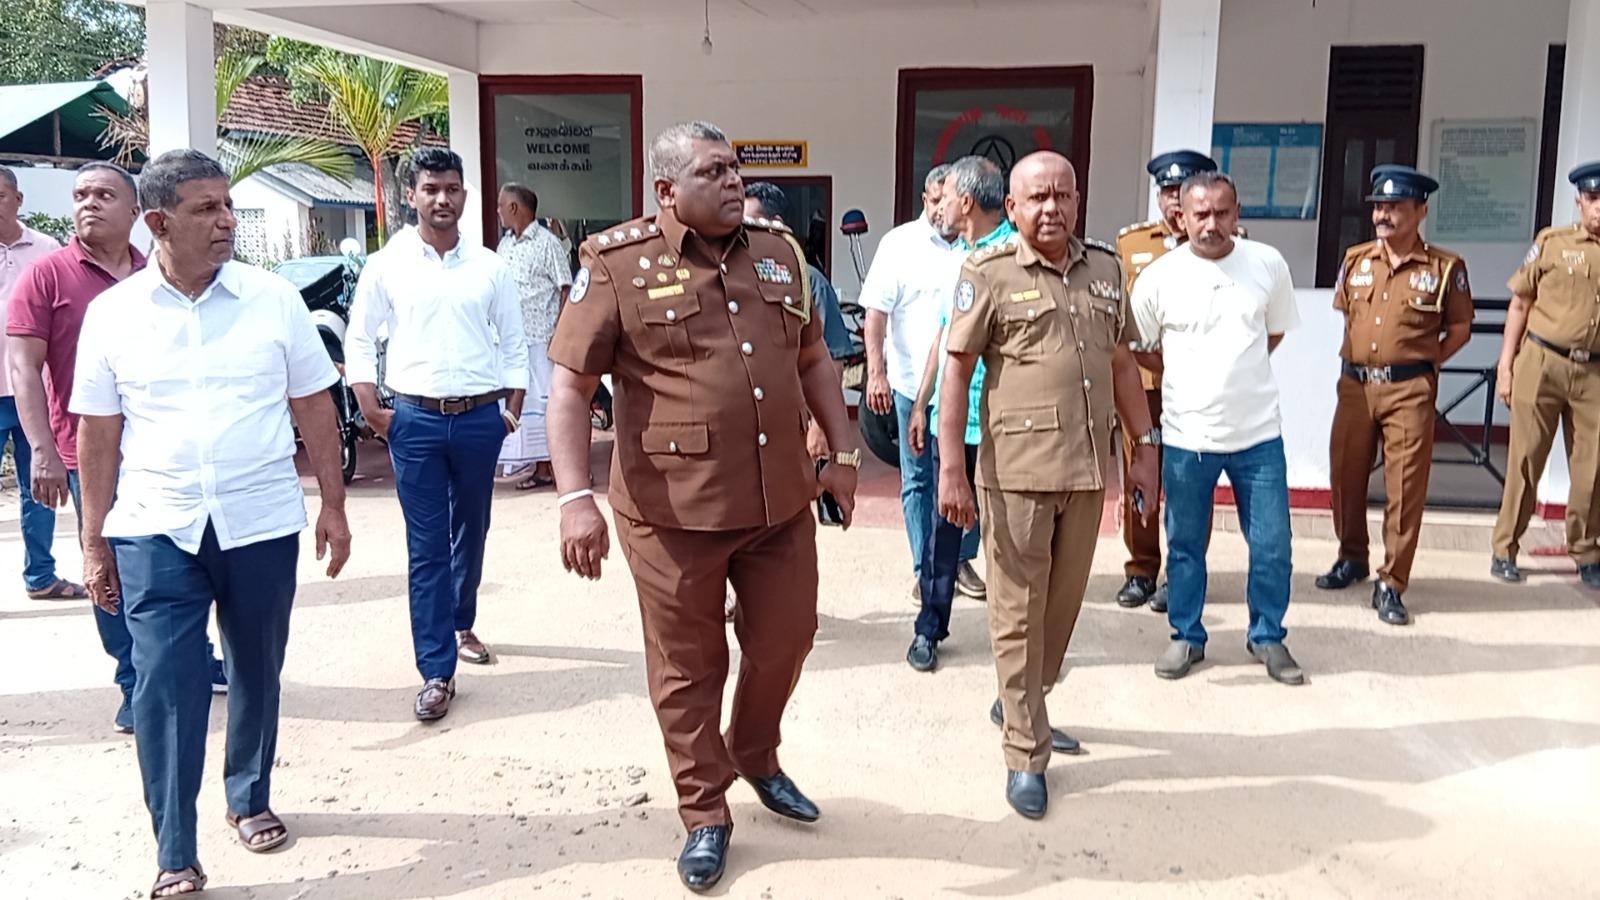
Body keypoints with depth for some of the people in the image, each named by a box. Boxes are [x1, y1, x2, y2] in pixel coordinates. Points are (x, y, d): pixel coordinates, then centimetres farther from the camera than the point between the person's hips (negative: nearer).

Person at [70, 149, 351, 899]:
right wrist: (95, 542, 5)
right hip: (155, 530, 0)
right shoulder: (112, 313, -1)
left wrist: (333, 506, 2)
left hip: (263, 524, 1)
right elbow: (98, 434, 4)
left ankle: (250, 798, 37)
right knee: (164, 687, -3)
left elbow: (314, 408, 4)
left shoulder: (273, 299, -1)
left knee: (256, 674, 14)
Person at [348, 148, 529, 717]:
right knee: (426, 547, -1)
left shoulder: (489, 268, 3)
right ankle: (437, 672, 2)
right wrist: (372, 411, -3)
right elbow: (360, 341, 5)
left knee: (470, 533, 16)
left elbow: (513, 345, 8)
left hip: (479, 418, 2)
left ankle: (461, 623, 40)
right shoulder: (387, 265, 0)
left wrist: (512, 410, 2)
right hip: (415, 419, -2)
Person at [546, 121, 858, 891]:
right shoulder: (617, 265, -8)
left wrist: (843, 454, 15)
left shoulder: (778, 251, 9)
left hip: (780, 501, 5)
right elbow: (570, 385, -10)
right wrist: (575, 497, -19)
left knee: (785, 638, 16)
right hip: (673, 510, -4)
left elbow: (813, 361, 18)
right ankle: (704, 815, 28)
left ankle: (755, 756, 44)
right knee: (687, 668, 9)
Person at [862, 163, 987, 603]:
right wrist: (876, 372, -13)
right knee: (918, 480, 8)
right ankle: (924, 570, 17)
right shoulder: (899, 244, -2)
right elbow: (876, 312, -5)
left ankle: (960, 561, 25)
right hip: (913, 383, -2)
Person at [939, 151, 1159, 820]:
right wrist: (951, 469, -12)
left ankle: (1021, 706, 39)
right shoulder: (989, 273, -5)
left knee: (1064, 604, 16)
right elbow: (956, 370, -6)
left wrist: (1145, 450, 13)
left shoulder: (1106, 269, 10)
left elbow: (1122, 365, 16)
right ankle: (1026, 756, 14)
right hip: (1016, 470, -5)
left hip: (1089, 469, 5)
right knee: (1019, 612, 3)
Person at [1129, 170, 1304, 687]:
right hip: (1186, 436, -1)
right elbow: (1133, 350, 4)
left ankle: (1267, 637, 27)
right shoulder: (1159, 277, -7)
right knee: (1185, 543, 12)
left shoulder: (1268, 265, -2)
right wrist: (1190, 377, 5)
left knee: (1272, 544, 7)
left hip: (1258, 432, 1)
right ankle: (1187, 637, 28)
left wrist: (1235, 373, 7)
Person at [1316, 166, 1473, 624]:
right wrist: (1357, 355, 13)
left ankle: (1391, 584, 5)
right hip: (1355, 384, 4)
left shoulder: (1445, 267, -2)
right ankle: (1351, 557, 34)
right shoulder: (1355, 259, 8)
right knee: (1346, 475, 12)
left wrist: (1425, 361, 0)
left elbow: (1460, 328, 6)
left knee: (1405, 487, -2)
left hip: (1410, 390, -4)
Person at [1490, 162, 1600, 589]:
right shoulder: (1552, 242, 1)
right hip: (1542, 364, -2)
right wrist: (1505, 366, -1)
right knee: (1525, 461, 3)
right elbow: (1520, 305, 4)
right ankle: (1505, 550, 12)